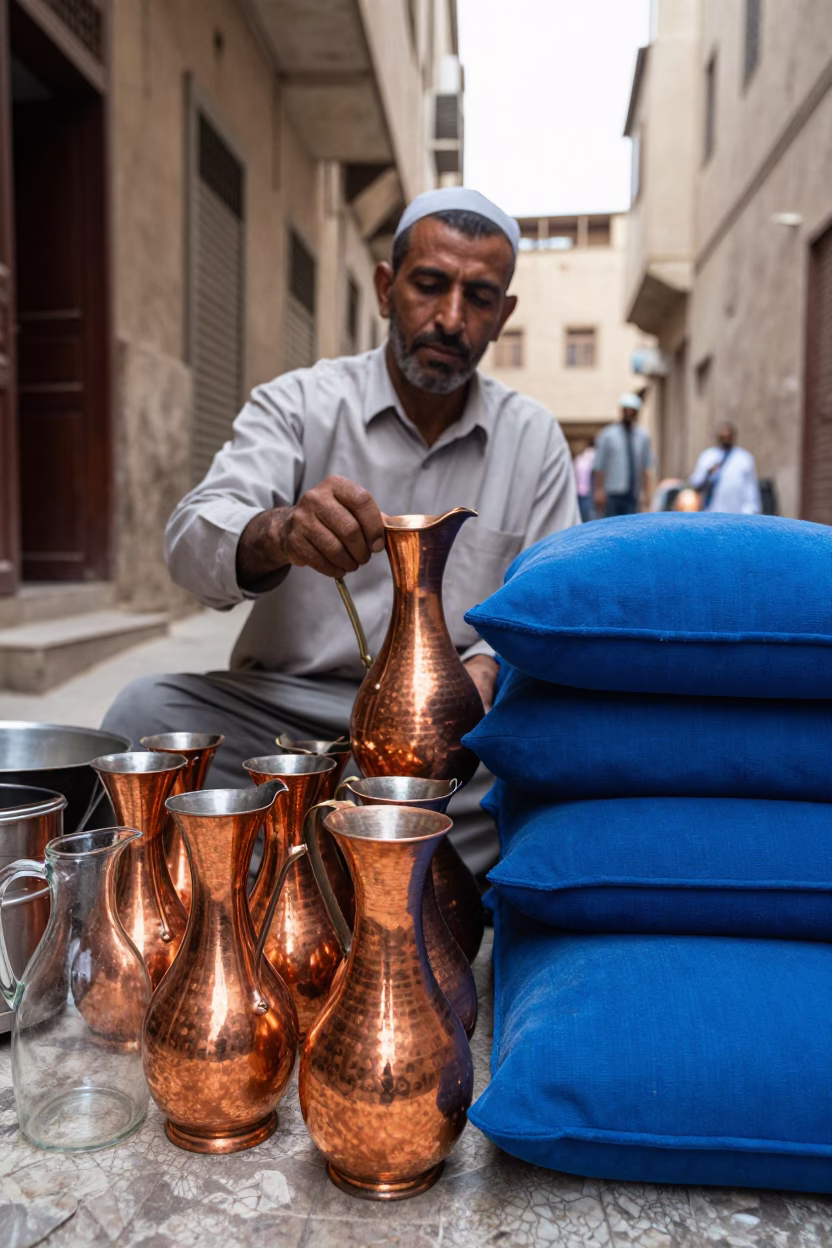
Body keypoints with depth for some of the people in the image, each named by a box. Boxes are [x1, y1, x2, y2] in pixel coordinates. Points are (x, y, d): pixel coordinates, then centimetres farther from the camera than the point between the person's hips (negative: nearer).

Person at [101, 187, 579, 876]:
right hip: (285, 708, -1)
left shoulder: (536, 438, 8)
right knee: (146, 711, -27)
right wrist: (278, 534, -37)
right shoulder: (298, 402, 2)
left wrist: (483, 669, -17)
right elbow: (194, 541, -13)